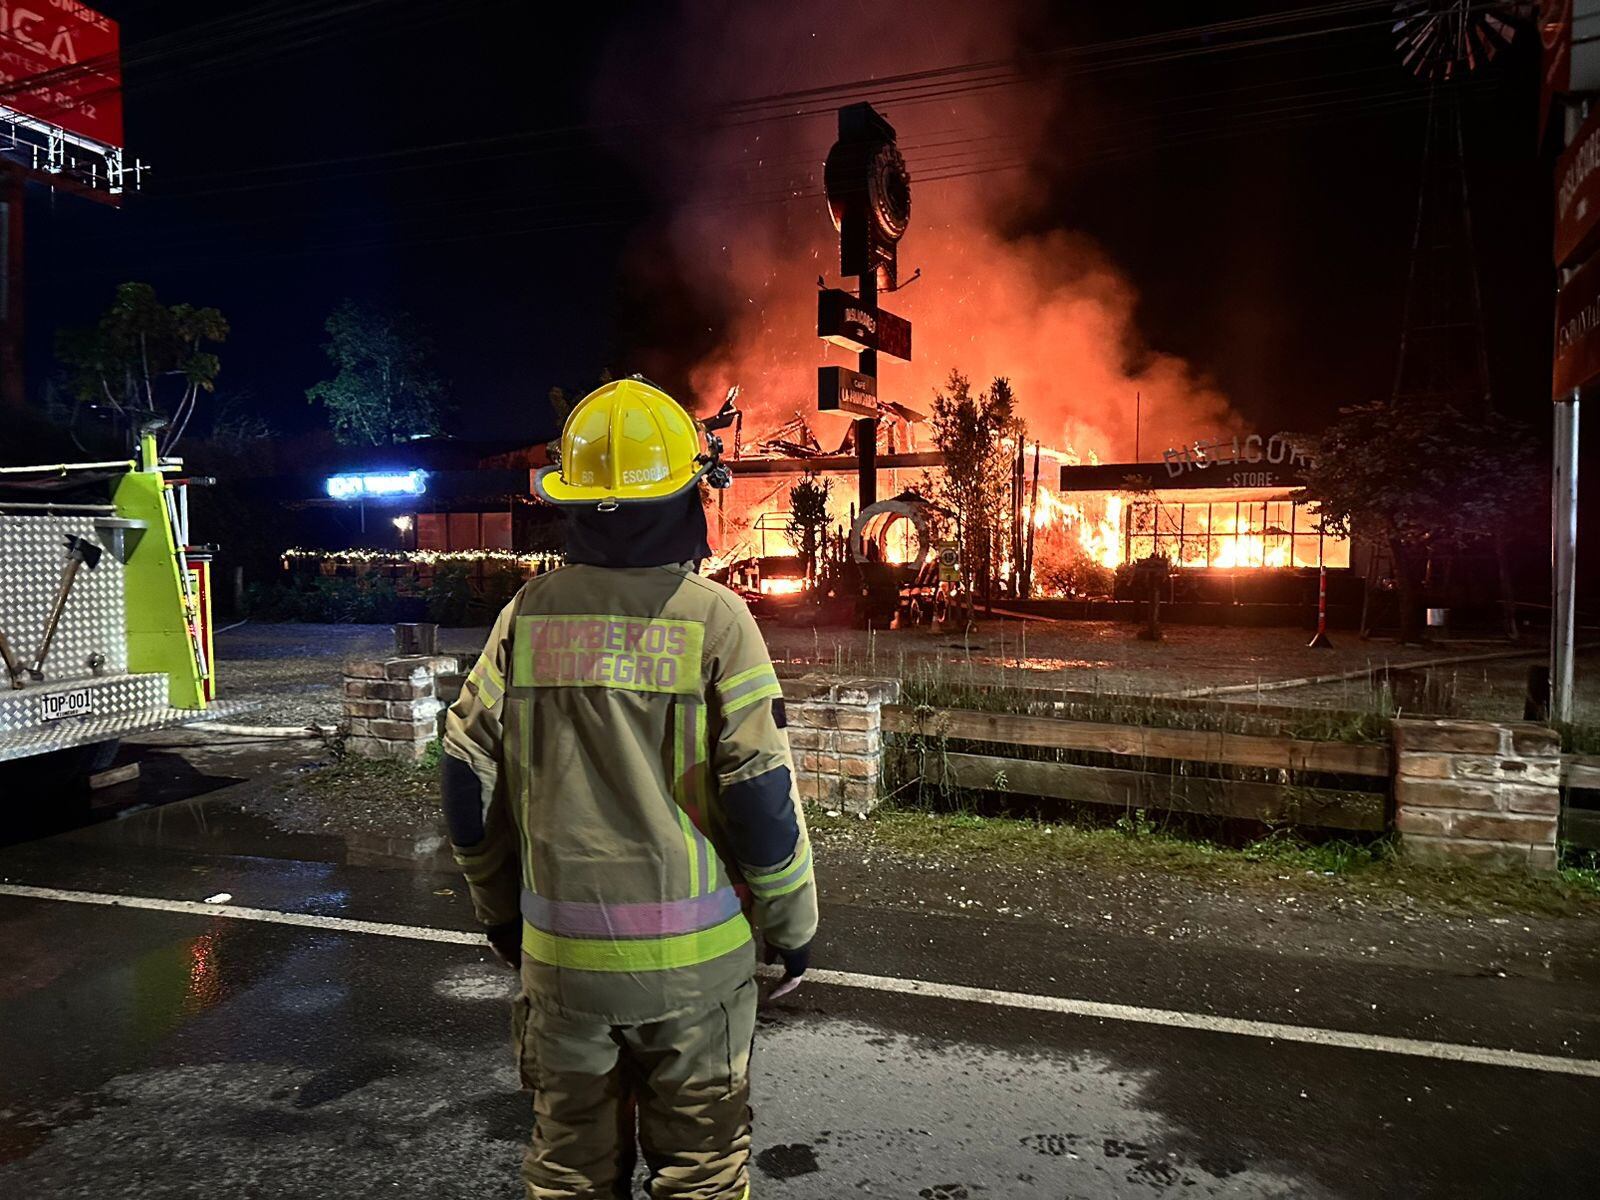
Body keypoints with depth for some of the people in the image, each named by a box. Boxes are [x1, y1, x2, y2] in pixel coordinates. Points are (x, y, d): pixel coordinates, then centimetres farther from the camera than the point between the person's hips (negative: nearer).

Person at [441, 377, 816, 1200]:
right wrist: (792, 921, 1)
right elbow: (762, 795, -14)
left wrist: (498, 907, 16)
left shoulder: (529, 614, -4)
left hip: (560, 949, 3)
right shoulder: (712, 619, -14)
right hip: (691, 949, -3)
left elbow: (469, 782, 1)